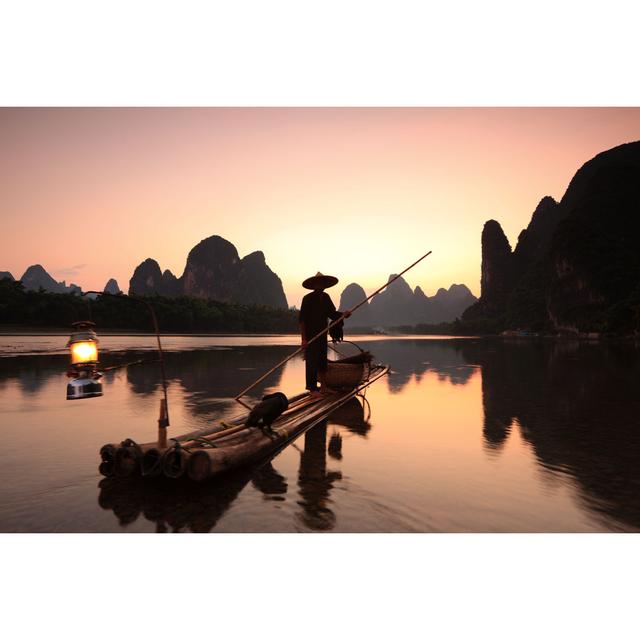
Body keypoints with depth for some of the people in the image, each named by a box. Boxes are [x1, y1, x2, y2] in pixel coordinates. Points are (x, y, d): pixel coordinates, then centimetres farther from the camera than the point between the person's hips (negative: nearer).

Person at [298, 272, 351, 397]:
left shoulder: (325, 298, 8)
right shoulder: (308, 299, -12)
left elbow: (332, 313, 10)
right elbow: (302, 320, -14)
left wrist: (343, 315, -12)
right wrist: (304, 339, -19)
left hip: (322, 335, 7)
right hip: (310, 336, -7)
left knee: (322, 360, 12)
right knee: (312, 362, -5)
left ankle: (323, 387, 21)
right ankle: (312, 389, 3)